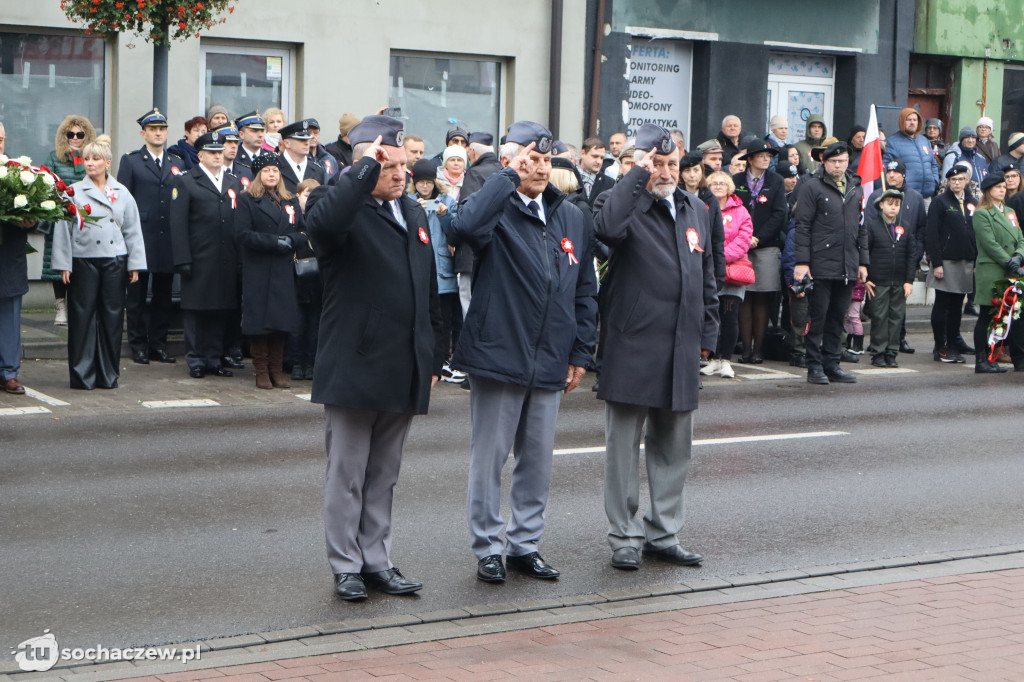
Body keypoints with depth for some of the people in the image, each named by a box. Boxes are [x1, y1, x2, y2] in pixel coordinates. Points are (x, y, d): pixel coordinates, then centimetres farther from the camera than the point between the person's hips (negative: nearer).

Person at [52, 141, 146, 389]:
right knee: (83, 316, -1)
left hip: (115, 260, 2)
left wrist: (135, 264, 5)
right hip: (83, 261, -2)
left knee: (112, 316, 4)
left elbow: (133, 230, 10)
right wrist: (63, 264, -4)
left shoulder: (121, 193, 8)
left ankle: (108, 374, 12)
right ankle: (82, 375, 5)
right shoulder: (74, 192, 2)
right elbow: (63, 229, 2)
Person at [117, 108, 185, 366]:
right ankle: (138, 346, 8)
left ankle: (158, 344, 15)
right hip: (140, 237, -3)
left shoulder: (178, 163, 14)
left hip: (168, 239, 3)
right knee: (137, 294, 2)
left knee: (163, 295, 8)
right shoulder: (130, 161, 4)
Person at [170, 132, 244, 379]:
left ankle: (214, 359, 15)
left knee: (222, 311, 6)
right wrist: (182, 259, -12)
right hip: (199, 260, -4)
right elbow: (178, 224, -4)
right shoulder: (185, 182, 2)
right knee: (196, 311, 1)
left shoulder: (234, 183, 17)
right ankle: (196, 361, 10)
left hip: (227, 262, 4)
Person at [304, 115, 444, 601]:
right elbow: (324, 220, -36)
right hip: (354, 368, -7)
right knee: (348, 475, 3)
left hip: (403, 373, 7)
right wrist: (367, 166, -27)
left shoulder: (413, 213, 15)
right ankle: (346, 566, 13)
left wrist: (433, 358, 17)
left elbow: (430, 292, 20)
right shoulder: (343, 205, -8)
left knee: (384, 475, 15)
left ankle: (377, 560, 24)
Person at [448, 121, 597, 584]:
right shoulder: (497, 210, -6)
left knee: (538, 458, 12)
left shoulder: (571, 217, 11)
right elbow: (465, 226, -32)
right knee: (489, 456, 3)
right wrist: (509, 175, -25)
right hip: (498, 352, -5)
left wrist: (581, 353, 9)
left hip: (550, 362, 5)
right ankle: (488, 549, 14)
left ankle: (525, 544, 24)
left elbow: (584, 290, 14)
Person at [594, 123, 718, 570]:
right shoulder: (629, 205, -6)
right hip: (632, 346, -6)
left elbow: (707, 276, 21)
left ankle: (663, 535, 23)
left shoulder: (695, 210, 14)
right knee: (624, 446, 1)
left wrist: (707, 333, 15)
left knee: (673, 448, 12)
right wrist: (637, 176, -24)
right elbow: (608, 228, -32)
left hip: (682, 350, 6)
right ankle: (624, 538, 10)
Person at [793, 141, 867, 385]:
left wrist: (862, 262, 15)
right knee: (818, 315, -1)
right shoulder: (813, 187, -3)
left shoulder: (856, 188, 15)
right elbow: (802, 226, -6)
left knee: (838, 317, 9)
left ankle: (831, 364, 16)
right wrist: (802, 261, -12)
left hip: (848, 267, 5)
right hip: (821, 264, -5)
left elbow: (861, 228, 20)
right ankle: (815, 366, 5)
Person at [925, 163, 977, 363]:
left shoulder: (973, 204, 13)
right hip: (946, 262, -5)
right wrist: (936, 263, -14)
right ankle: (940, 348, 1)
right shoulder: (939, 202, -3)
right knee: (941, 305, -2)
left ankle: (953, 345, 14)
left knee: (957, 306, 9)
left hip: (966, 263, 5)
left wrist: (977, 262, 8)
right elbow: (932, 235, -8)